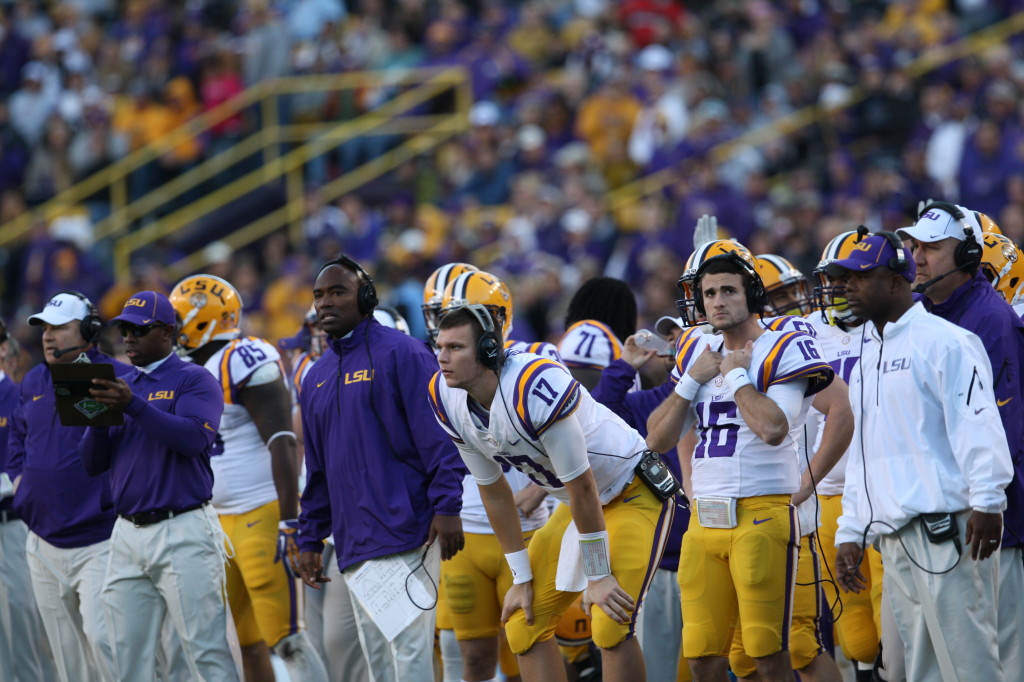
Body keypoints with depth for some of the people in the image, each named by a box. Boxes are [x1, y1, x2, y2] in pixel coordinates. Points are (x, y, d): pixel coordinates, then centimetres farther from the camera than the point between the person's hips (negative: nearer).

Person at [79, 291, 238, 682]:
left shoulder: (194, 381, 0)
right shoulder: (121, 384, 17)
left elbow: (195, 438, -19)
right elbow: (93, 463, 13)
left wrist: (134, 406, -26)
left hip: (182, 532, -6)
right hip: (128, 533, 6)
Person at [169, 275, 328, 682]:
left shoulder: (245, 362, -13)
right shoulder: (191, 371, 15)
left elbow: (282, 446, -18)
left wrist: (288, 523, -23)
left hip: (262, 517, -9)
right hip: (220, 522, 9)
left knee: (285, 639, -10)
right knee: (244, 643, 9)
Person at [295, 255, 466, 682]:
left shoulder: (399, 354, -5)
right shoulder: (316, 379, 18)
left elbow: (437, 436, -10)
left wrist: (446, 506, -18)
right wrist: (309, 539, 20)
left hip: (404, 532, -8)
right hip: (354, 546, 8)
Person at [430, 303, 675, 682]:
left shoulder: (536, 388, -34)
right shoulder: (450, 402, -10)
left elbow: (582, 487, -25)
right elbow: (494, 493, 4)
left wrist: (599, 577, -17)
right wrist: (522, 578, 6)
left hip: (633, 493, -8)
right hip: (576, 504, 8)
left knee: (610, 627, -19)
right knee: (523, 624, 4)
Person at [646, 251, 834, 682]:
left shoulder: (783, 351, -5)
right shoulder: (701, 356, 16)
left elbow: (773, 428, -21)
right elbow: (658, 440, 14)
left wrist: (736, 376, -8)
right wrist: (692, 380, 3)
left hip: (762, 515, -7)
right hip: (705, 520, 7)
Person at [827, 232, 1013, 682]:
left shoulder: (943, 341, -6)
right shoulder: (867, 358, 22)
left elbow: (977, 425, -14)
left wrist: (986, 501, -22)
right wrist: (850, 534, 22)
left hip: (944, 529, -9)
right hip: (894, 539, 9)